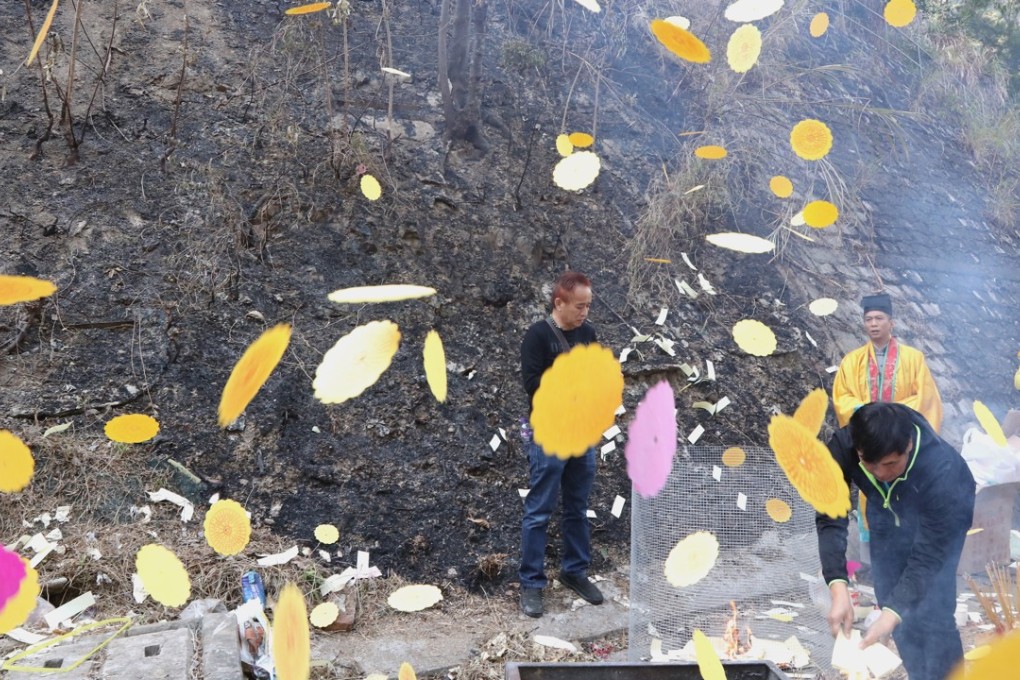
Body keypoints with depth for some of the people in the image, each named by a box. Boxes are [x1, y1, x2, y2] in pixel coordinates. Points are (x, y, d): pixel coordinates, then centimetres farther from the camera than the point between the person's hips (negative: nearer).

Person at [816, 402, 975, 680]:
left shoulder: (941, 470, -42)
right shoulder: (842, 447, -35)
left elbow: (927, 555, -36)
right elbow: (830, 519, -32)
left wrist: (890, 616, -45)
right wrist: (838, 589, -45)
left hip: (943, 511, -3)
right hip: (886, 506, 4)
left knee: (931, 612, -13)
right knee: (892, 599, 6)